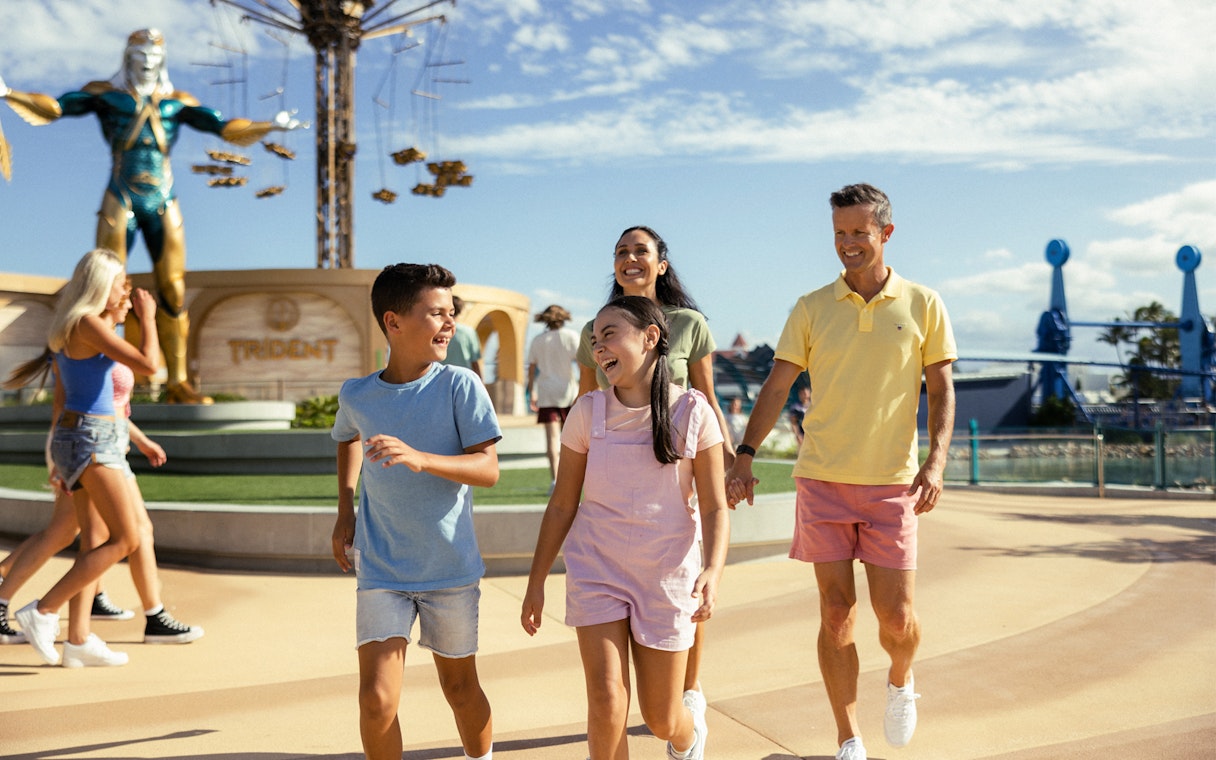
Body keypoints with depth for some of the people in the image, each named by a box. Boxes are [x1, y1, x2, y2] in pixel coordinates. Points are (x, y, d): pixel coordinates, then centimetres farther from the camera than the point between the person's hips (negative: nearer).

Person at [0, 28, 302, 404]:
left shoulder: (177, 102, 12)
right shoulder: (104, 94, 6)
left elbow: (226, 127, 7)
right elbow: (54, 107, -3)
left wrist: (270, 125, -5)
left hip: (164, 204, 3)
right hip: (120, 201, -2)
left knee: (174, 291, -1)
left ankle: (177, 383, 3)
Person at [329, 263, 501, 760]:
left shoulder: (460, 386, -10)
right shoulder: (356, 395, -2)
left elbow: (488, 470, -16)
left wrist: (419, 458, -31)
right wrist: (344, 510, 15)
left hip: (452, 569, -1)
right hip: (381, 573, 1)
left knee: (460, 688, 15)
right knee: (377, 700, -9)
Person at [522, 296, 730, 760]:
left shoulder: (693, 412, -8)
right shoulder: (588, 412, -4)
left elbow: (714, 507, -7)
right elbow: (562, 505, 3)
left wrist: (713, 570, -23)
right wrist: (536, 582, 4)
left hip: (667, 573, -1)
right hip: (596, 567, 1)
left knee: (662, 720, 9)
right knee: (605, 700, -13)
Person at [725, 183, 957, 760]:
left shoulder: (922, 305, 3)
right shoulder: (811, 309, 4)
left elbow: (941, 391, 5)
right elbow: (777, 387, 4)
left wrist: (936, 460, -9)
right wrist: (745, 453, -5)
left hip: (892, 482, 0)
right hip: (822, 479, 1)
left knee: (895, 617, 0)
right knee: (836, 613, 1)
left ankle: (900, 681, 35)